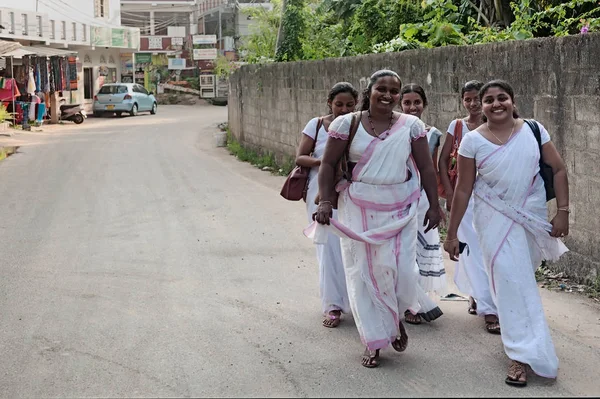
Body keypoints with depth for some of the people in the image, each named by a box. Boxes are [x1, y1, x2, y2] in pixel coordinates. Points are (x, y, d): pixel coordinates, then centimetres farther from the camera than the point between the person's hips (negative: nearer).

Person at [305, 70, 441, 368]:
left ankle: (395, 318, 25)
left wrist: (434, 205, 2)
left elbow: (426, 168, 4)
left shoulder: (411, 126, 1)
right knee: (362, 272, 4)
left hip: (399, 209, 0)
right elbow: (328, 164, 0)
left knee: (398, 269, -9)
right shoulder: (347, 124, -2)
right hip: (358, 209, 0)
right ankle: (374, 341, 18)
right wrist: (325, 201, -9)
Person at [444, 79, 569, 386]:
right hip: (496, 219, -2)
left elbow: (558, 170, 2)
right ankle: (522, 356, -4)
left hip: (534, 217, 2)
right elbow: (463, 189, -4)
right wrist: (452, 233, -4)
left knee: (522, 277, 13)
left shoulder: (534, 130, -4)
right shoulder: (473, 140, -7)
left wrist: (563, 211, -6)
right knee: (510, 280, -8)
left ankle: (519, 342, 36)